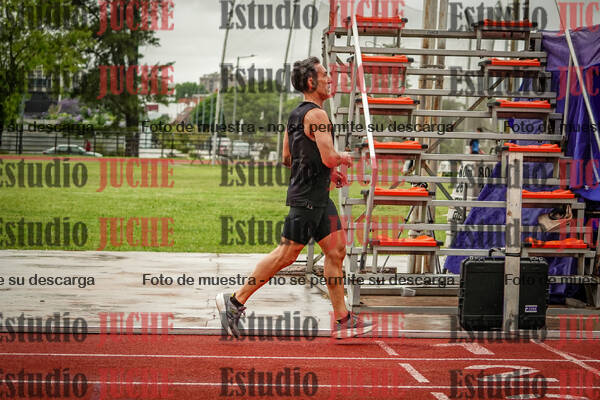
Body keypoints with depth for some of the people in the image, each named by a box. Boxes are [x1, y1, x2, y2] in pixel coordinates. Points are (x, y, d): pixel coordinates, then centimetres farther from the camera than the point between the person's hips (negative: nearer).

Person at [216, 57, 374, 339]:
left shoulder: (296, 115, 14)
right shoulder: (316, 114, -16)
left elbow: (288, 159, 20)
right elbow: (329, 158, -25)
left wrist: (327, 171, 20)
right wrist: (344, 158, -2)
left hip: (318, 198, 10)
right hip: (308, 197, -10)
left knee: (336, 250, 8)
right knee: (286, 255, -6)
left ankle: (342, 320, 9)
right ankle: (235, 301, 2)